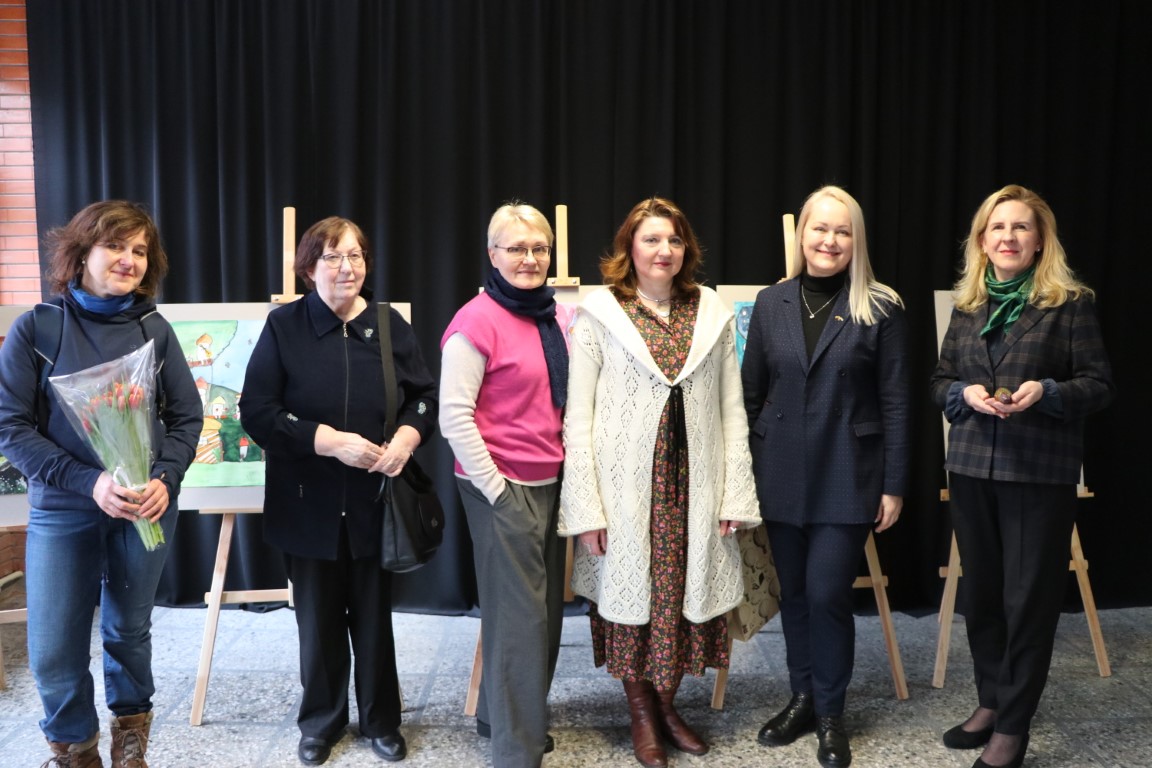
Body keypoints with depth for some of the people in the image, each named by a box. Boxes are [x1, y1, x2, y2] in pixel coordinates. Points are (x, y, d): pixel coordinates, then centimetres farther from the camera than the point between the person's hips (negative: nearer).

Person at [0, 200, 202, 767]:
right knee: (54, 651, 2)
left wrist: (166, 480, -15)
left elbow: (187, 417, 2)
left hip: (147, 508, 2)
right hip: (62, 509, -1)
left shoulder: (154, 329, 0)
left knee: (129, 629, 16)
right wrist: (88, 482, -20)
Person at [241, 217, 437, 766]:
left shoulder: (390, 325, 4)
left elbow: (425, 397, 7)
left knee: (374, 615, 11)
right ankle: (321, 721, 33)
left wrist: (407, 437, -14)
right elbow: (258, 412, -10)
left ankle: (382, 720, 30)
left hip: (376, 503, 1)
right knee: (319, 618, 12)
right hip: (310, 505, -1)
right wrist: (331, 440, -20)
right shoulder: (283, 326, -3)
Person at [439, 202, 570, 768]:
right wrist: (495, 487, -15)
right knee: (519, 615, 1)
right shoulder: (477, 322, -14)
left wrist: (569, 470, 12)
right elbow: (454, 416, -16)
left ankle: (499, 715, 36)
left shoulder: (556, 315, 8)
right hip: (502, 488, -7)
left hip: (550, 482, 7)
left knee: (544, 609, 16)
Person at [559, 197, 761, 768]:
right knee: (633, 594, 8)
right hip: (627, 486, -2)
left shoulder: (712, 314, 7)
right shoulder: (597, 315, -2)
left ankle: (666, 703, 33)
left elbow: (731, 411, 6)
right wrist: (585, 507, -10)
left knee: (684, 593, 10)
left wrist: (736, 495, 1)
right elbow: (577, 418, -5)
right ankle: (641, 713, 29)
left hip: (693, 486, 3)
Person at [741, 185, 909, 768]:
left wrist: (894, 484, -4)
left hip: (847, 475, -3)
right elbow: (750, 392, 7)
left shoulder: (881, 309, -4)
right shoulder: (771, 303, 4)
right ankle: (802, 698, 31)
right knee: (794, 592, 12)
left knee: (827, 593, -2)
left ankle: (830, 714, 20)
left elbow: (895, 402, -3)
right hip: (782, 474, 3)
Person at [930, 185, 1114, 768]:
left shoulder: (1070, 303, -3)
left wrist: (1047, 392, -21)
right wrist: (966, 393, -9)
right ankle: (990, 701, 30)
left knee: (1029, 598, 2)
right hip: (971, 467, 4)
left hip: (1040, 472, -4)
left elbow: (1099, 384, -3)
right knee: (980, 590, 12)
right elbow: (939, 381, 13)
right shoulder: (966, 306, 10)